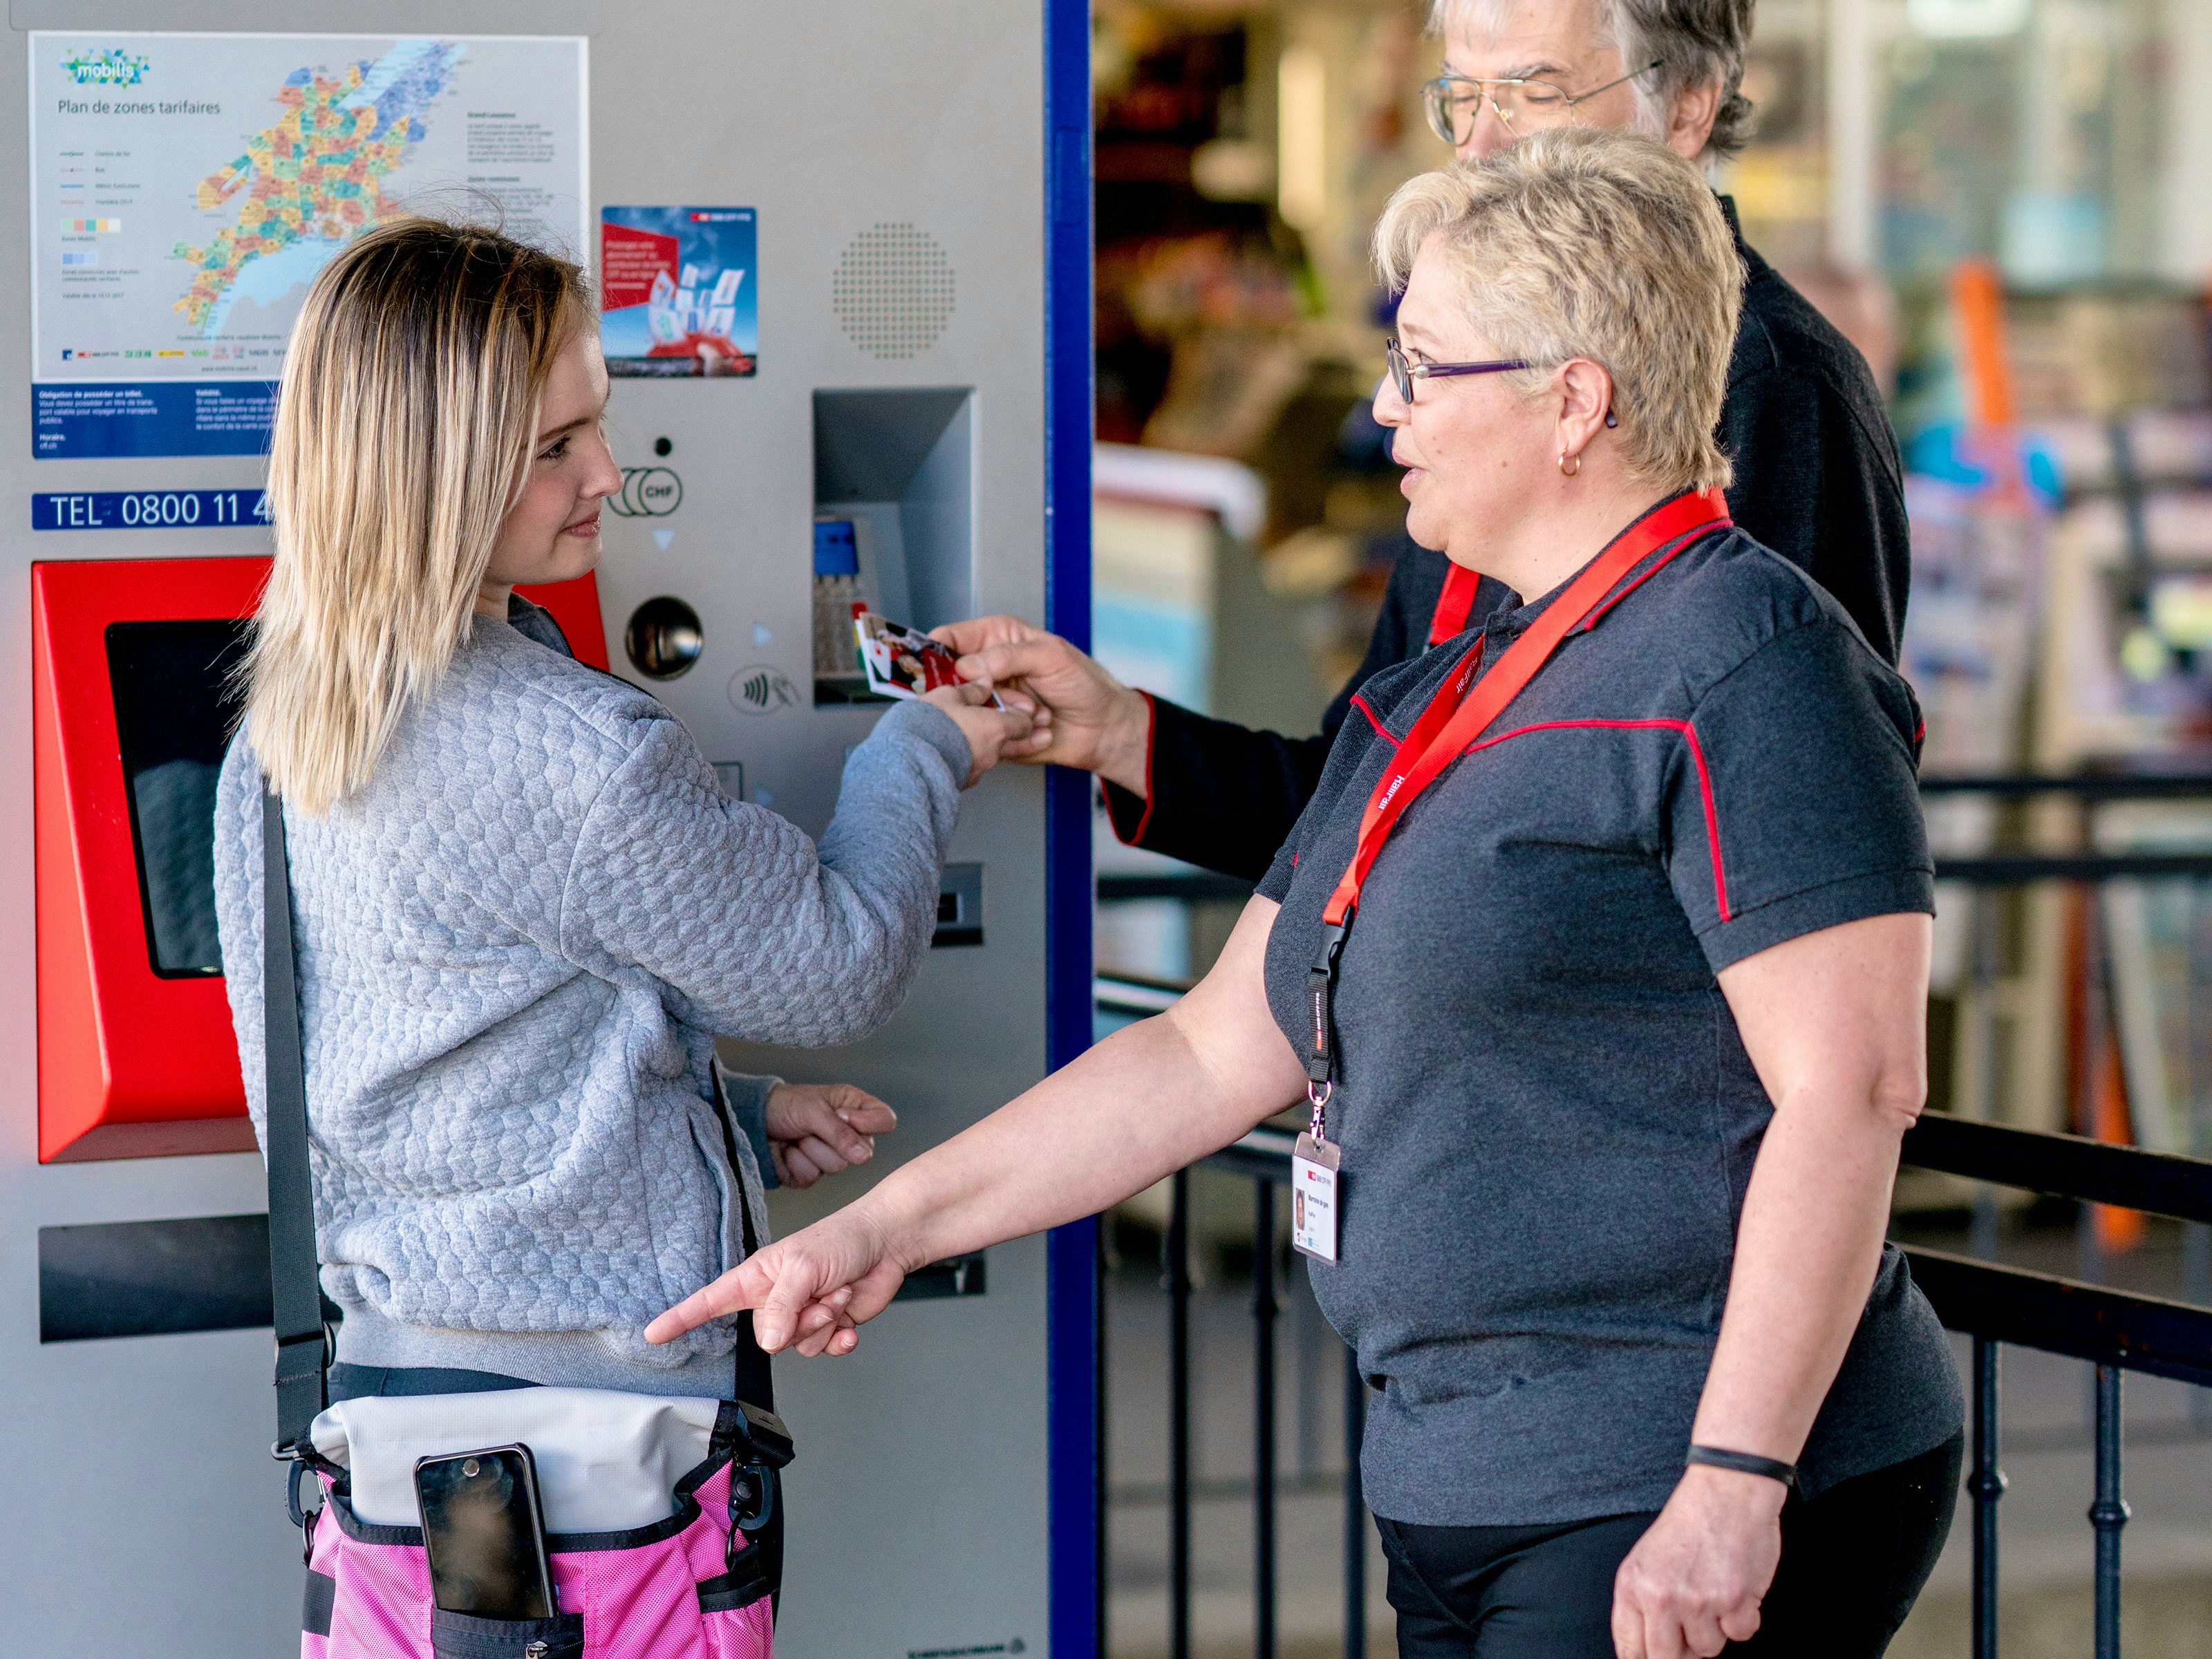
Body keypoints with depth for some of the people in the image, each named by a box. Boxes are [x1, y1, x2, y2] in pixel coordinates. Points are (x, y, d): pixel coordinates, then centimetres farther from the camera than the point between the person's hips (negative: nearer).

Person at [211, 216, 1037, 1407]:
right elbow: (835, 969, -6)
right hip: (574, 1390, -9)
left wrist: (740, 1117, 16)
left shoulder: (292, 722, 7)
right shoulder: (575, 760, -21)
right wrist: (921, 754, 11)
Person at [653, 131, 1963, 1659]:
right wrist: (888, 1228, 17)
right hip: (1463, 1502, 9)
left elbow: (1853, 1089, -17)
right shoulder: (1431, 709, 18)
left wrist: (1732, 1489, -22)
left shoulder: (1744, 660, -10)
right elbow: (1218, 1051, 22)